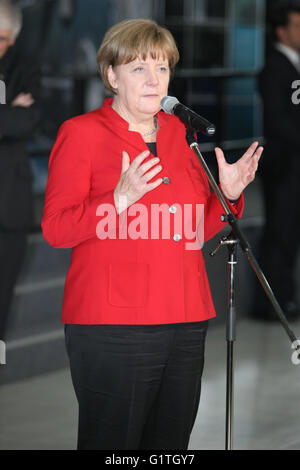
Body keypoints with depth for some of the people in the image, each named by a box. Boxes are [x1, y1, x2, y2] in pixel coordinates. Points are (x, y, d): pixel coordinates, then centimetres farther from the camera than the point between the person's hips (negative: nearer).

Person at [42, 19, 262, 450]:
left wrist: (228, 194, 4)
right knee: (112, 444, -6)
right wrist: (120, 199, -22)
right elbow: (55, 229, -9)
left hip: (186, 325, 6)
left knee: (171, 446, 9)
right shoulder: (81, 132, -1)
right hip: (113, 328, -6)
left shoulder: (179, 133, 17)